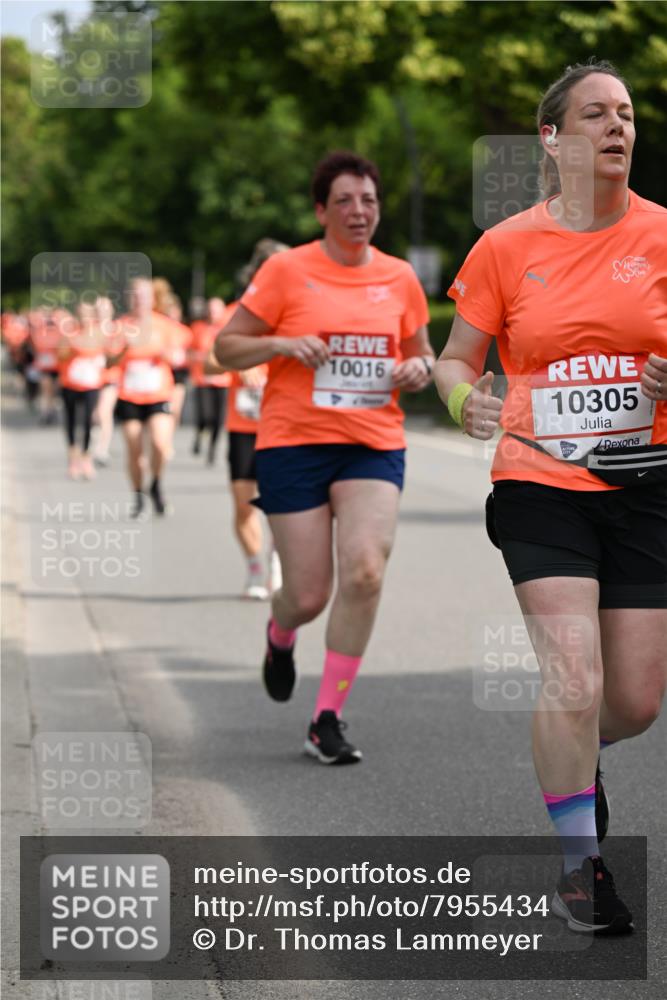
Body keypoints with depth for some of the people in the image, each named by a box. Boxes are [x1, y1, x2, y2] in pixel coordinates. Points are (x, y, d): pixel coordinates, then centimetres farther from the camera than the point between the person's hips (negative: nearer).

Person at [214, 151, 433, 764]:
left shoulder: (400, 278, 8)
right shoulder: (287, 270, -2)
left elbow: (423, 357, 21)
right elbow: (226, 348, 2)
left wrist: (417, 369, -2)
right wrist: (285, 344, -15)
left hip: (375, 447, 2)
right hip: (294, 443, -2)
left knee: (366, 571, -19)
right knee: (309, 596, -2)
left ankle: (328, 720, -7)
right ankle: (280, 638, 39)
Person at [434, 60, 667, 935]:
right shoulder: (505, 247, 0)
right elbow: (455, 359, 9)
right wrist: (465, 400, -13)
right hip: (540, 484, -2)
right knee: (574, 682, -17)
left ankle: (569, 757, 40)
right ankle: (579, 864, 1)